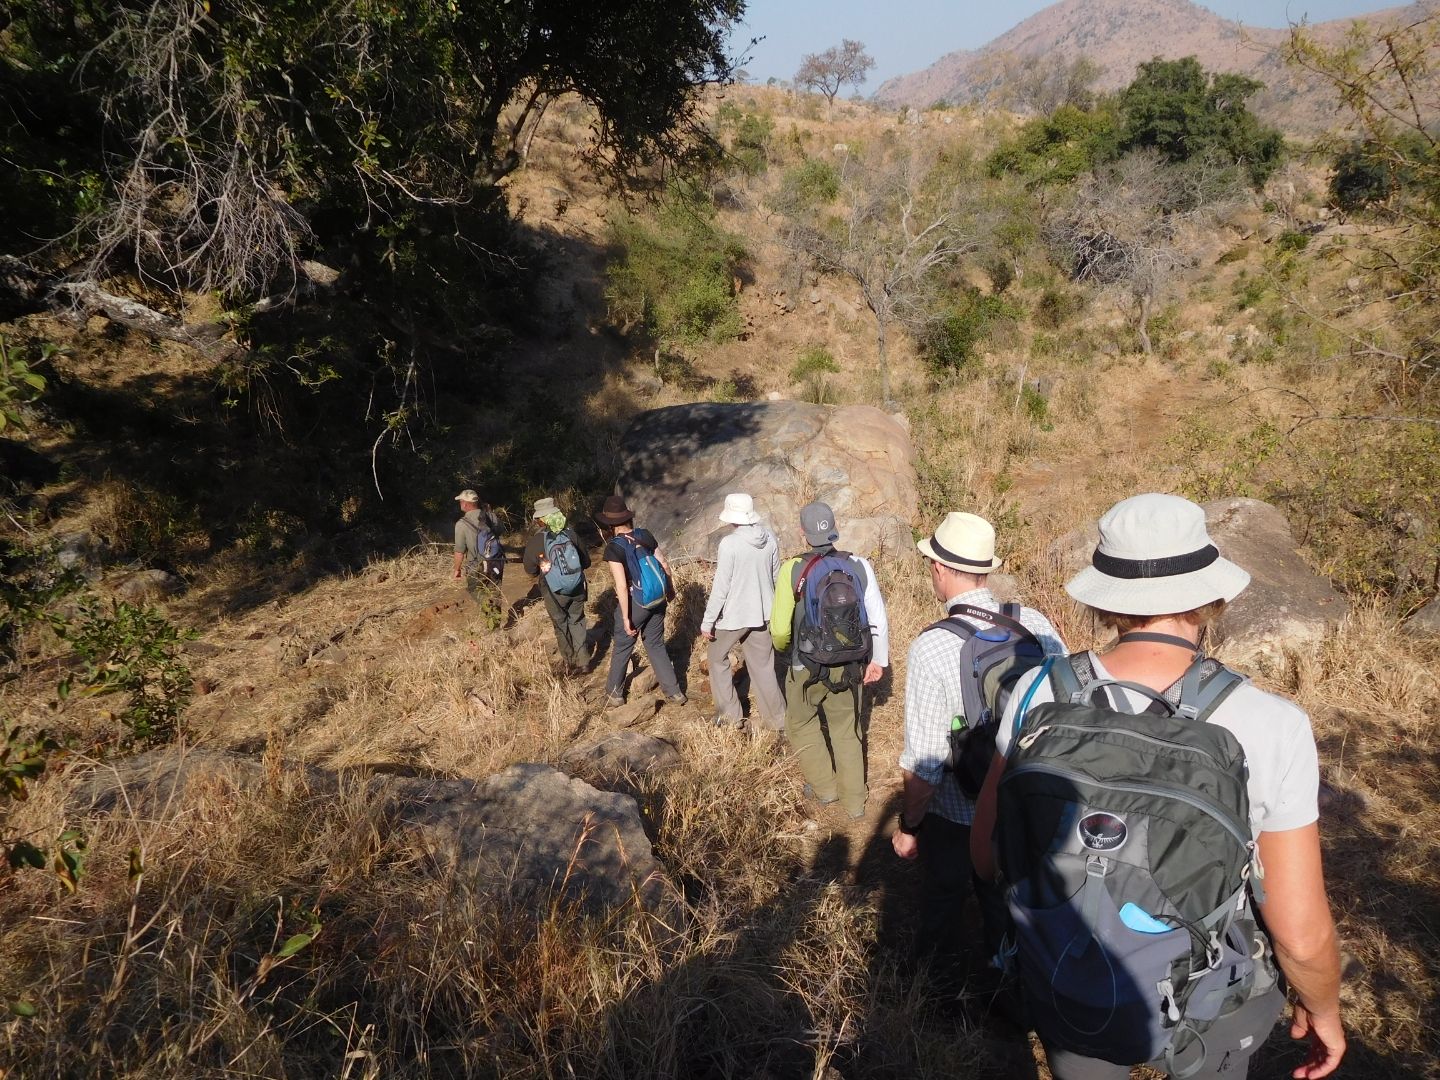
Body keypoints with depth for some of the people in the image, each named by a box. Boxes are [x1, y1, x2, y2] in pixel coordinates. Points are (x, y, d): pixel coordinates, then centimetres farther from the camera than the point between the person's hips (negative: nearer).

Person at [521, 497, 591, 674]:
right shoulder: (571, 534, -8)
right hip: (577, 589, 2)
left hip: (554, 593, -2)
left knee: (561, 626, 16)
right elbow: (586, 562, 2)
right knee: (577, 622, 20)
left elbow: (531, 570, 0)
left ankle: (570, 664, 24)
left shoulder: (535, 541, -13)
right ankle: (583, 660, 22)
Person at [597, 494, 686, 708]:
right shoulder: (645, 535, -3)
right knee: (656, 646, 19)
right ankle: (674, 692, 21)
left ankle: (614, 694, 30)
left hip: (634, 603, -5)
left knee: (622, 648, 14)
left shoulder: (613, 547, -18)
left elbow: (622, 586, -21)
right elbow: (665, 566, 2)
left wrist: (626, 617, -15)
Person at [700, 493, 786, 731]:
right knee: (763, 666, 15)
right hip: (762, 613, 5)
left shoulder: (729, 543, -21)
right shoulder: (770, 538, -4)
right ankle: (777, 719, 19)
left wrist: (707, 621, -10)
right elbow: (775, 576, 7)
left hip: (733, 615, -5)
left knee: (717, 658, 18)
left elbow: (720, 587, -19)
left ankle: (729, 715, 21)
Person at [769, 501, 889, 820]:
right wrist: (879, 660, 12)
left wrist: (783, 647, 11)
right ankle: (854, 800, 30)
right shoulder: (860, 566, -9)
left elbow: (779, 629, -13)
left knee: (802, 724, 23)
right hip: (849, 667, 3)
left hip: (807, 667, -3)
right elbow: (879, 620, -3)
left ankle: (824, 786, 31)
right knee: (847, 731, 19)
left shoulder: (793, 569, -16)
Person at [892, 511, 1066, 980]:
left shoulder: (931, 648, -29)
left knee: (943, 901, 23)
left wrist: (907, 827, -9)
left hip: (953, 817, -4)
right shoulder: (1036, 624, -15)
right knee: (1005, 906, 27)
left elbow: (923, 763, -25)